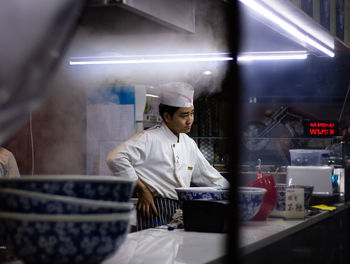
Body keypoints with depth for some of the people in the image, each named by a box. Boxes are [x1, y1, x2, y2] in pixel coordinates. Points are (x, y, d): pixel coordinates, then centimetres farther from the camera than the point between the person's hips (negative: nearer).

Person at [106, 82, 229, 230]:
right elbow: (116, 159, -18)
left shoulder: (189, 144, 18)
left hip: (182, 210, 7)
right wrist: (142, 189, -14)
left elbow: (209, 176, 26)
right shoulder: (149, 139, -6)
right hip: (156, 210, -7)